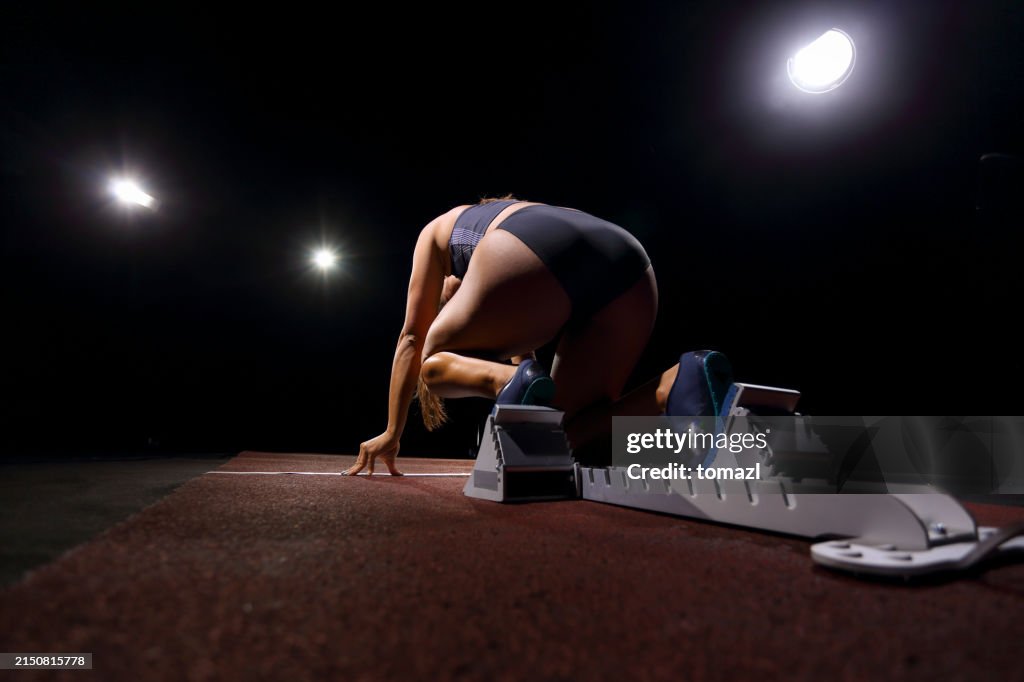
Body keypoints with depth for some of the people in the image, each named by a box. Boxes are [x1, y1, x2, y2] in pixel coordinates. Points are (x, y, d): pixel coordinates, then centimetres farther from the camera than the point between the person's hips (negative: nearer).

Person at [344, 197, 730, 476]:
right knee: (568, 433, 17)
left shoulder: (438, 231, 37)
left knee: (435, 363, 20)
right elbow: (521, 357, 46)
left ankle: (513, 385, -12)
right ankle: (677, 388, -9)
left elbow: (412, 338, 32)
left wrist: (392, 433, 36)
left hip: (538, 251, -5)